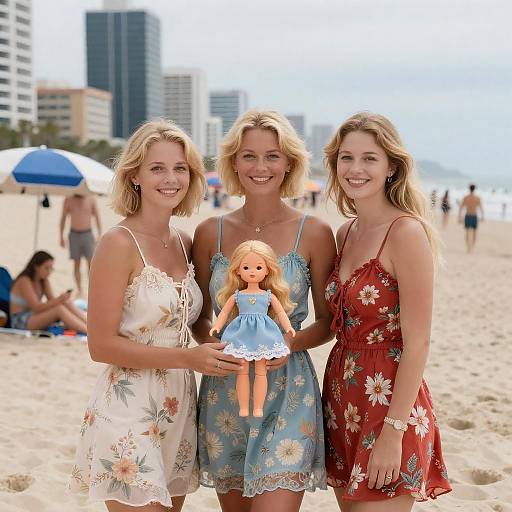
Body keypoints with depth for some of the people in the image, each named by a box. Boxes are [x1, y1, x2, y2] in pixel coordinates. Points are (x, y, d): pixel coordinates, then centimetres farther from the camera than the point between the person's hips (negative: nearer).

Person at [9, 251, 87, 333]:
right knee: (59, 309, -29)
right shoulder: (24, 281, -16)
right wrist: (59, 300, -30)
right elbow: (37, 307, -22)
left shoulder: (44, 281, 9)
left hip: (35, 316, 8)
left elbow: (52, 300, 0)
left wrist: (62, 299, -22)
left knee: (66, 303, -14)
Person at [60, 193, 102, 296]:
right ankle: (79, 291, 9)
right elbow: (63, 218, 11)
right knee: (76, 264, 3)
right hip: (74, 235, 1)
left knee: (91, 264, -6)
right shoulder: (68, 200, 3)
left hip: (87, 234, -1)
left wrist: (100, 235, -5)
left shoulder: (91, 199, 0)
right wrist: (61, 236, 7)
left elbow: (97, 218, 3)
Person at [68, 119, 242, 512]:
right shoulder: (119, 244, -12)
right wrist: (186, 357, -21)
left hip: (179, 414, 7)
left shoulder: (185, 243, 7)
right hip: (128, 418, -7)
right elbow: (101, 345, -15)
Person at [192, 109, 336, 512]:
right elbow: (200, 316, 11)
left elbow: (327, 322, 3)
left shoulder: (314, 233, -4)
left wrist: (290, 342, -16)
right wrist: (215, 342, -10)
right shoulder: (210, 233, 3)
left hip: (287, 396, -3)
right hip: (223, 396, 3)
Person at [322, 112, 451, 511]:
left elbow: (418, 342, -17)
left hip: (389, 400, -7)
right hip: (343, 400, 7)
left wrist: (394, 432, -18)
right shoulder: (346, 233, 8)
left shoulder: (406, 231, -15)